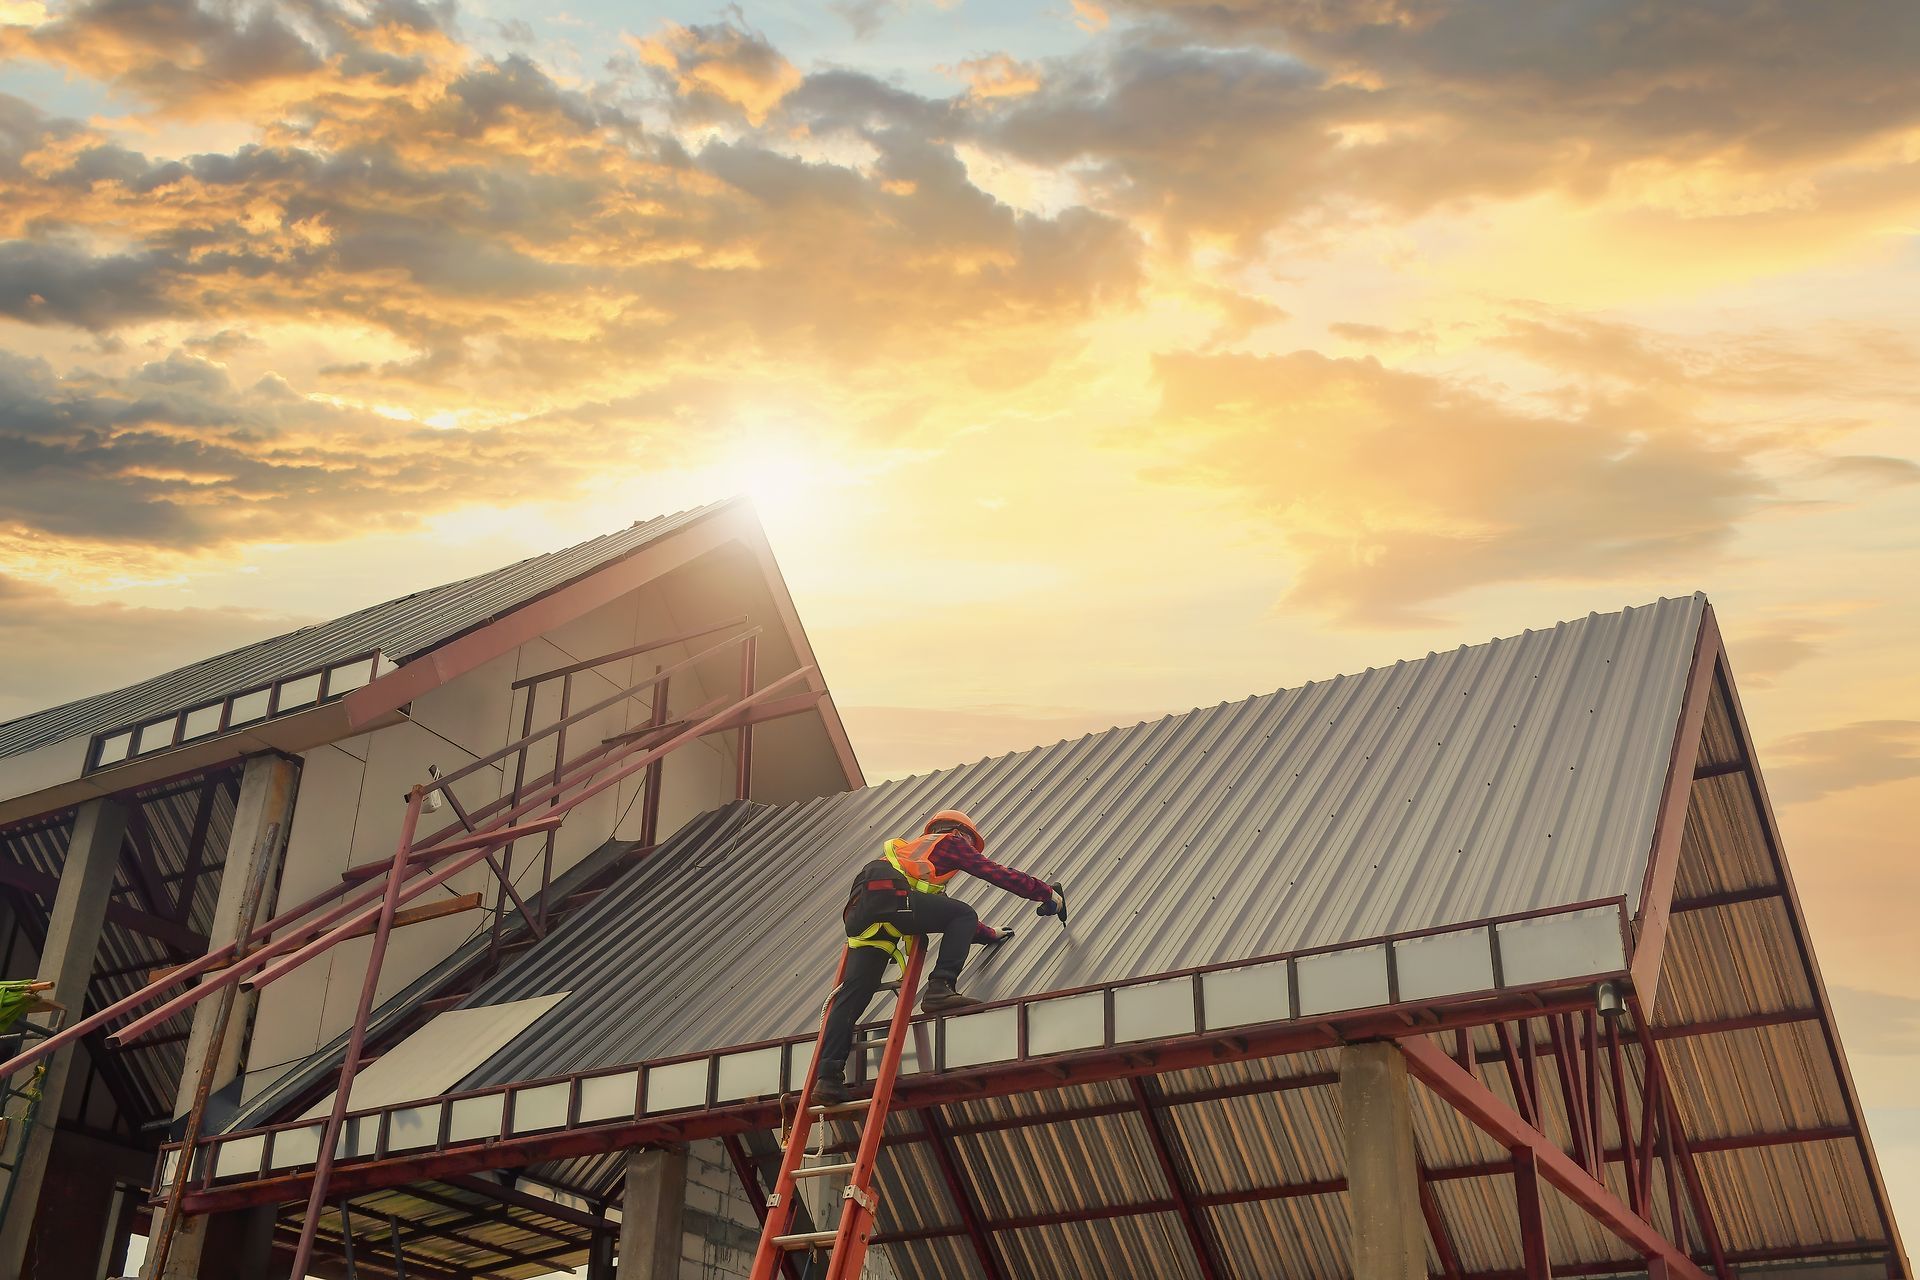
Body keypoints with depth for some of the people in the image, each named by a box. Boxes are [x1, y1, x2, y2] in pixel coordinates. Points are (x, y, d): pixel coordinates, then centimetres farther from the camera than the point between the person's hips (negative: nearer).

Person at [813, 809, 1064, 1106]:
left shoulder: (915, 849, 45)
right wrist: (1048, 893, 25)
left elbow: (948, 914, 50)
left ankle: (828, 1077, -9)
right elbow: (996, 873, 16)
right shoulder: (951, 842, 23)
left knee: (851, 998, 1)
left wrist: (988, 934, 54)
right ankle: (941, 989, -13)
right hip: (886, 894, -8)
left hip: (859, 912, 8)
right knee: (964, 915, 2)